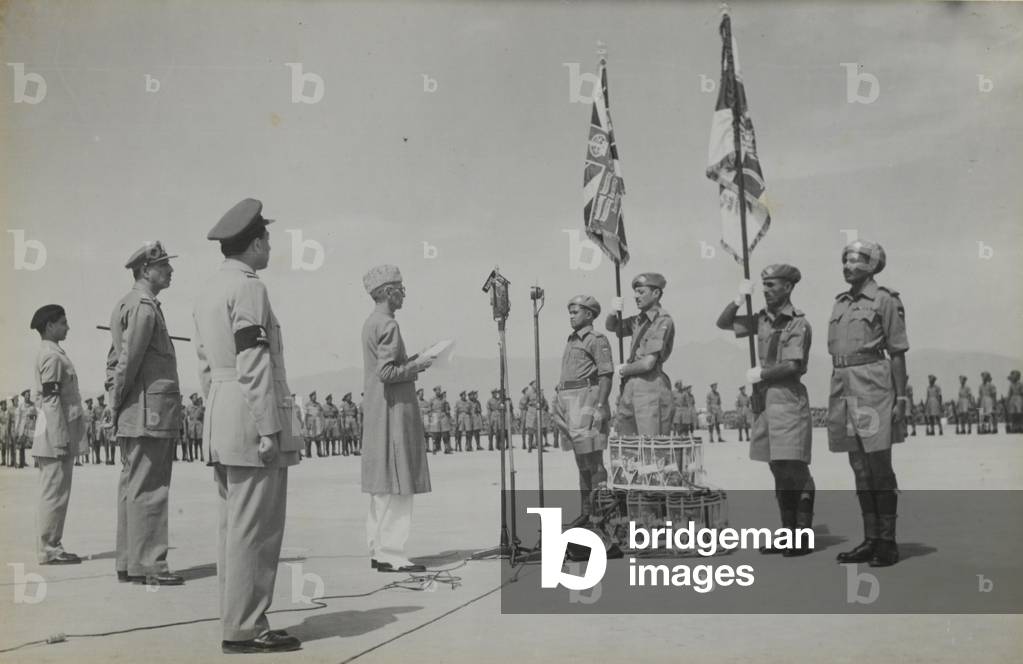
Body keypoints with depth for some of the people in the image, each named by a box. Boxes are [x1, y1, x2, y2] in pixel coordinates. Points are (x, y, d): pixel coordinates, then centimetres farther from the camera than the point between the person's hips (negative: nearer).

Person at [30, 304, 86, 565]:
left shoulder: (49, 354, 18)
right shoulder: (52, 356, -12)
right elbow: (52, 401, -18)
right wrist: (61, 441, -19)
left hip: (57, 438, 10)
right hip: (56, 438, -10)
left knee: (54, 494, 12)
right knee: (54, 493, -5)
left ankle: (51, 547, 17)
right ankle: (48, 550, -1)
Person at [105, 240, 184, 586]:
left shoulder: (125, 304, 20)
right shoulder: (144, 306, -12)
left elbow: (114, 359, 21)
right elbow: (128, 360, -18)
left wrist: (116, 404, 18)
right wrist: (120, 401, -7)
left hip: (134, 416, 10)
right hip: (151, 411, -10)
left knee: (132, 487, 11)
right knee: (148, 490, -8)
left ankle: (128, 563, 16)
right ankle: (148, 566, -5)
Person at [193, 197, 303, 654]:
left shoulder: (207, 292, 18)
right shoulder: (249, 287, -11)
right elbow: (254, 367, -17)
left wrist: (218, 420, 21)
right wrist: (268, 429, -17)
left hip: (219, 424, 10)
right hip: (251, 420, -10)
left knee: (233, 526, 12)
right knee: (254, 529, -5)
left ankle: (236, 620, 18)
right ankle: (245, 628, -1)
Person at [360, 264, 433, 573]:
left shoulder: (370, 323, 16)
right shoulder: (387, 325, -15)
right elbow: (386, 372, -22)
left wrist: (412, 363, 15)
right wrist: (416, 366, -9)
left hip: (378, 411, 10)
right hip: (394, 409, -10)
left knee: (382, 486, 13)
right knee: (396, 486, -8)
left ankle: (377, 550, 18)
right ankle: (390, 555, -6)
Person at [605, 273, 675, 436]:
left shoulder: (663, 321, -12)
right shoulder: (640, 320, 14)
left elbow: (648, 363, -18)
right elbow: (610, 327, 27)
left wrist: (623, 370, 0)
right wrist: (613, 313, 3)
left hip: (651, 387, -9)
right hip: (631, 387, 9)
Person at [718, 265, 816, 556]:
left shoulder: (798, 323, -8)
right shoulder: (762, 319, 12)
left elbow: (793, 365, -16)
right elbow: (723, 323, 18)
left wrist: (760, 374, -6)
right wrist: (738, 300, 4)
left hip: (788, 398, -7)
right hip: (764, 400, 7)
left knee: (794, 470, -7)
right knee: (778, 470, 11)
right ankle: (788, 532, 18)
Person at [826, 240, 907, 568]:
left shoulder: (885, 300, -2)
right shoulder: (840, 303, 16)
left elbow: (897, 353, -4)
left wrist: (901, 398, -9)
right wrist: (835, 400, 16)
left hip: (873, 389, -6)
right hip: (843, 390, 7)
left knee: (879, 467, -4)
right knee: (860, 470, 9)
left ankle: (888, 543, 4)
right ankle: (870, 540, 15)